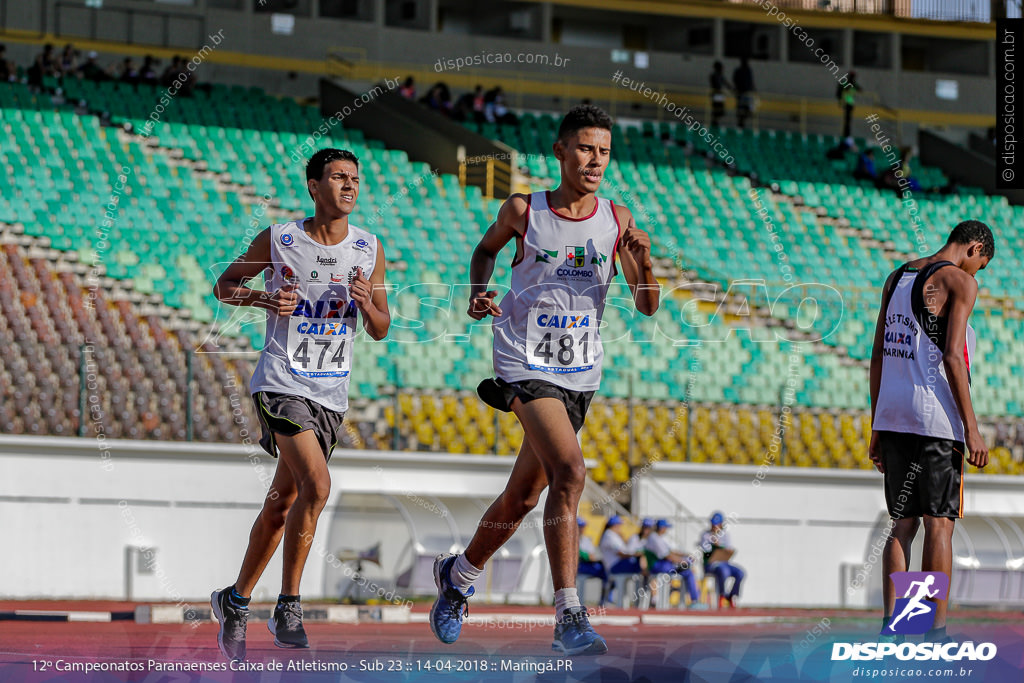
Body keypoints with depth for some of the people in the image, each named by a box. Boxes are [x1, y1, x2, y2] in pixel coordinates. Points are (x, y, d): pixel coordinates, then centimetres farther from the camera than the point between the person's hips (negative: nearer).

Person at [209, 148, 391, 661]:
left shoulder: (369, 250, 6)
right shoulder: (278, 241, -4)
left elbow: (380, 331, 10)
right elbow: (225, 285, 8)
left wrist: (368, 304, -12)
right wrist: (262, 299, -12)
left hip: (331, 392, 5)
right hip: (282, 382, -5)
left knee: (282, 503, 10)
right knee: (317, 485, -22)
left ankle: (236, 600, 25)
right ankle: (288, 606, -13)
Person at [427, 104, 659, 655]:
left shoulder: (617, 221, -1)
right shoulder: (523, 211, -5)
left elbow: (647, 307, -3)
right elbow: (487, 247, 17)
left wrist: (643, 264, -22)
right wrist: (478, 293, -2)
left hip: (581, 374, 4)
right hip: (525, 364, -4)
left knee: (524, 494, 14)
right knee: (569, 471, -25)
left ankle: (458, 575, 41)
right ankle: (568, 617, -26)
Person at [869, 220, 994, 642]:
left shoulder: (896, 278, 16)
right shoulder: (960, 281, -6)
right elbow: (952, 357, -15)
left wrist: (877, 428, 19)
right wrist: (971, 429, -14)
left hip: (892, 417, 7)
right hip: (936, 419, -7)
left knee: (902, 523, 10)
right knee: (939, 524, -3)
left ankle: (890, 624, 4)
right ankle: (936, 633, -4)